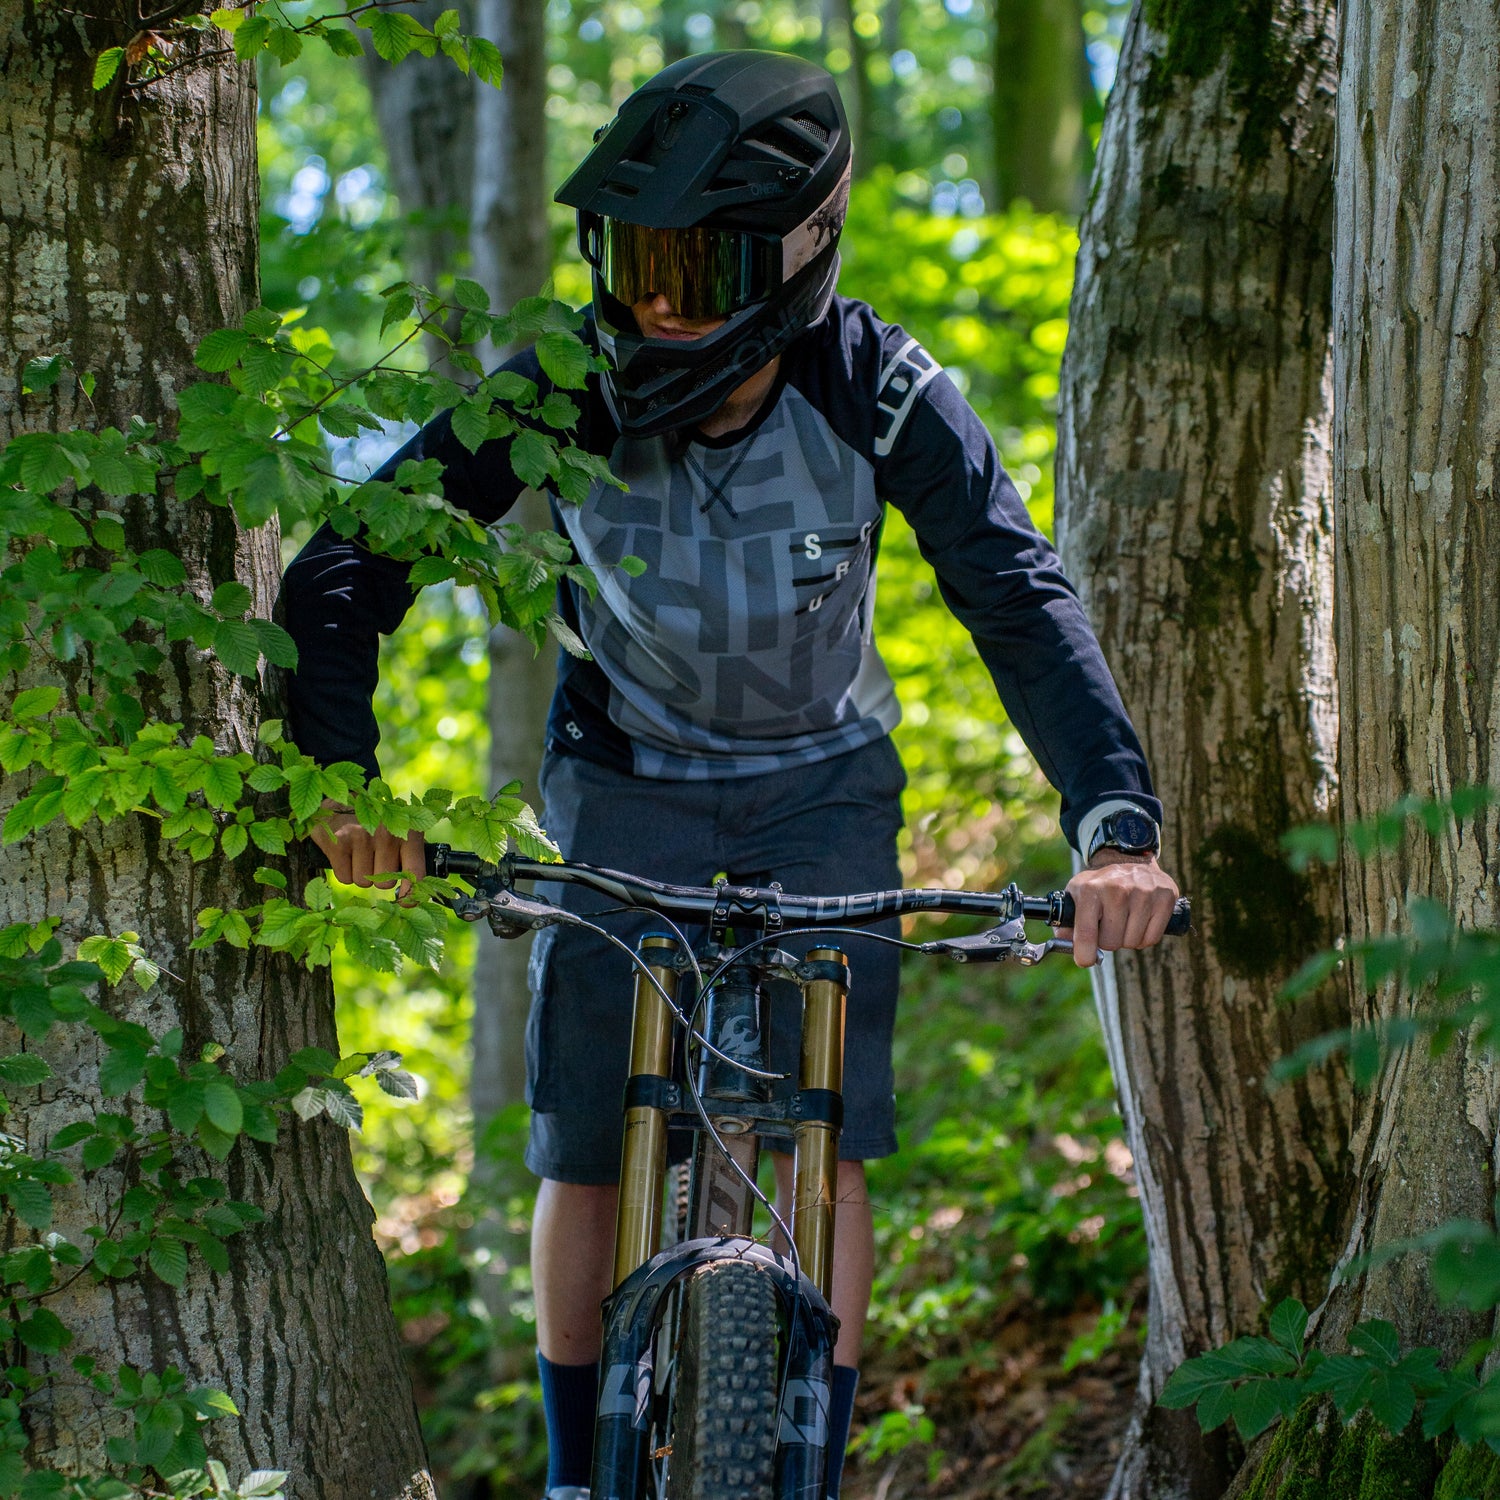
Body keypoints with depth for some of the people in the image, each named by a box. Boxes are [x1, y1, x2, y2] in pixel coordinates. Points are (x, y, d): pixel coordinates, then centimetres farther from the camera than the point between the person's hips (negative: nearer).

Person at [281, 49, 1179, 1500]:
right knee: (583, 1148, -3)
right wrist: (339, 768, -34)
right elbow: (352, 559, -20)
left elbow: (1021, 600, -26)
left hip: (822, 787, 0)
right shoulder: (566, 394, -24)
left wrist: (1114, 824, -39)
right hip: (629, 780, 1)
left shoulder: (880, 395, -25)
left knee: (824, 1140, -10)